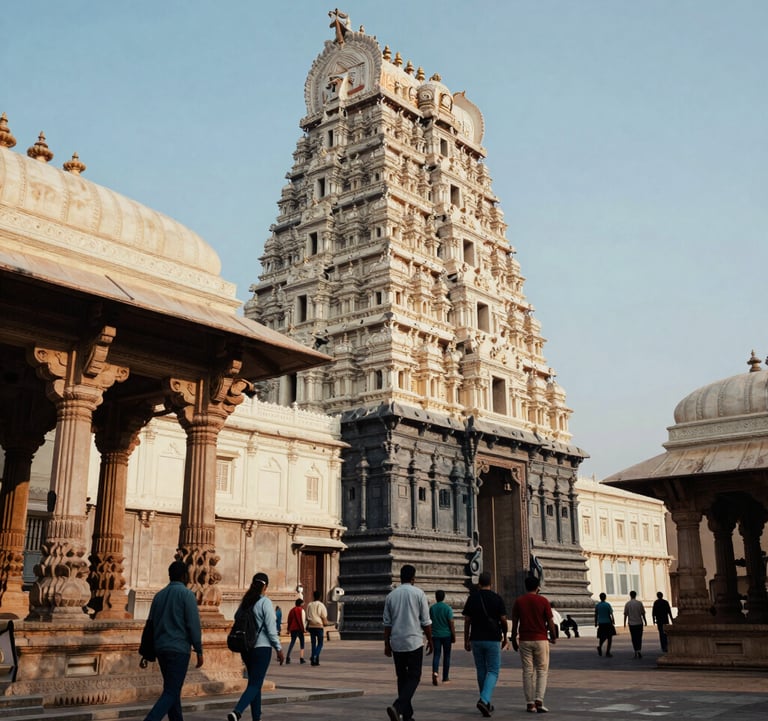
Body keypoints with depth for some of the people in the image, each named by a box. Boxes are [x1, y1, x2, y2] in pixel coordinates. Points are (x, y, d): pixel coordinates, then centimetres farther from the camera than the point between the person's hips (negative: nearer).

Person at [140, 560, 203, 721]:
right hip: (179, 649, -7)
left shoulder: (159, 595, 13)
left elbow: (151, 625, 15)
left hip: (161, 649, 7)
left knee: (172, 689, 16)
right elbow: (193, 624, -11)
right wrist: (199, 651, -5)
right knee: (171, 692, -7)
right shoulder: (186, 594, -6)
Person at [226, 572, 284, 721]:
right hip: (262, 647, -6)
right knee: (255, 684, -5)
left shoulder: (245, 602, 6)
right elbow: (271, 628, -12)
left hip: (246, 647, 7)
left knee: (254, 682, 16)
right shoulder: (265, 602, -11)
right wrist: (279, 648, -3)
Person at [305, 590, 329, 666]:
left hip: (311, 626, 3)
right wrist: (326, 623, 12)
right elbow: (324, 617, -6)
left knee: (313, 643, 10)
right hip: (319, 626, -3)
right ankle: (315, 656, -16)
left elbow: (307, 617, 9)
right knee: (320, 643, 6)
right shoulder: (321, 605, -6)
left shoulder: (309, 605, 5)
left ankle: (313, 659, 7)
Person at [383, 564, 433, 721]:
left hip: (396, 643, 4)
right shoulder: (418, 593, -5)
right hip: (414, 642, -4)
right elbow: (426, 621, -4)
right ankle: (397, 707, -20)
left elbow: (387, 623, 8)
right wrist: (430, 640, 8)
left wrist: (387, 644, 15)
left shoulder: (391, 595, 6)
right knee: (413, 678, 1)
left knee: (402, 678, 14)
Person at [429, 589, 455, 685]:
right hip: (446, 635, -1)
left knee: (436, 654, 4)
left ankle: (435, 672, -22)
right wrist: (454, 636, -2)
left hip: (435, 635, 2)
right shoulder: (448, 608, -7)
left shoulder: (432, 608, 1)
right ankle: (445, 678, 14)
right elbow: (451, 623, -10)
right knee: (446, 655, 10)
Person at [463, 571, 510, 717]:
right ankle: (484, 700, -18)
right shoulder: (497, 598, -5)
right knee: (493, 671, 2)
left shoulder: (472, 598, 1)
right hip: (493, 639, -3)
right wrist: (505, 637, 10)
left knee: (481, 671, 13)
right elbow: (503, 620, -4)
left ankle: (487, 703, 19)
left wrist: (466, 640, 8)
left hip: (476, 639, 3)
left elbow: (467, 621, 1)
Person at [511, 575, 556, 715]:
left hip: (524, 640, 2)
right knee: (542, 671, 6)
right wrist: (554, 637, 11)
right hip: (541, 640, -2)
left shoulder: (518, 601, 1)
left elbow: (515, 622, 2)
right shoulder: (543, 601, -4)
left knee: (528, 672, 7)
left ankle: (530, 704, 7)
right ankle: (539, 701, -8)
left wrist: (514, 640, 11)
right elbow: (550, 622, -4)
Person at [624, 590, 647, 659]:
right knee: (639, 638, 6)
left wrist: (625, 622, 8)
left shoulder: (627, 604, -3)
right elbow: (643, 613, 2)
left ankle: (636, 652, 5)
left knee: (634, 638, 7)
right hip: (639, 623, 0)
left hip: (631, 623, 0)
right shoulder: (639, 603, -3)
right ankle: (639, 650, -10)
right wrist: (645, 621, 13)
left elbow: (625, 614, -1)